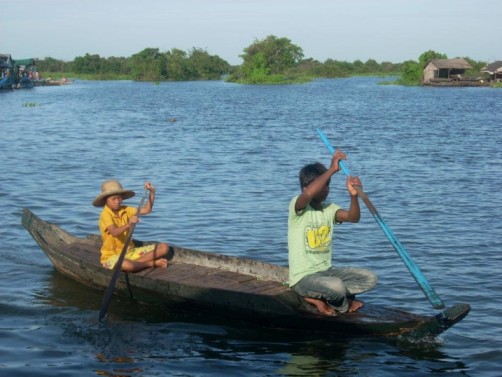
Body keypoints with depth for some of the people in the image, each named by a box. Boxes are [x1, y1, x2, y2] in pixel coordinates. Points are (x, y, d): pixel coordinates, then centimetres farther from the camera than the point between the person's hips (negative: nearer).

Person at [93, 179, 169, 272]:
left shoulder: (126, 210, 4)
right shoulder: (105, 215, -16)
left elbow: (146, 210, 0)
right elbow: (114, 232, -34)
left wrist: (152, 192, -11)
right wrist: (128, 224, -51)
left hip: (130, 251, 7)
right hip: (112, 256, -7)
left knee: (164, 247, -3)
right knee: (126, 265, -44)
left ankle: (135, 262, -14)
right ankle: (152, 263, -15)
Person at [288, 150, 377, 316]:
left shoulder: (330, 209, 8)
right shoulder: (297, 206, -10)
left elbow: (353, 217, -11)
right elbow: (308, 194, -35)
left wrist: (354, 195, -30)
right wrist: (332, 169, -31)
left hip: (326, 271, 8)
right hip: (303, 277, -8)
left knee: (370, 278, -6)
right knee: (336, 286, -36)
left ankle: (318, 297, -4)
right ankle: (343, 306, 0)